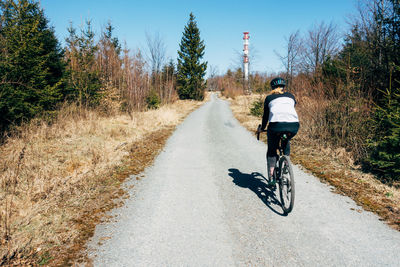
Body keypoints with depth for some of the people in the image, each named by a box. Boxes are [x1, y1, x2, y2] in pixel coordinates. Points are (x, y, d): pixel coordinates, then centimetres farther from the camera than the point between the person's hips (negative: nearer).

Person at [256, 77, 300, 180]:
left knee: (271, 150, 17)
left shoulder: (269, 97, 22)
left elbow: (265, 115, 24)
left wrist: (262, 128, 39)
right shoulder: (291, 96, 29)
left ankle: (271, 175, 7)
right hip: (294, 125, 3)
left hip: (276, 124, -2)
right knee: (286, 142, 35)